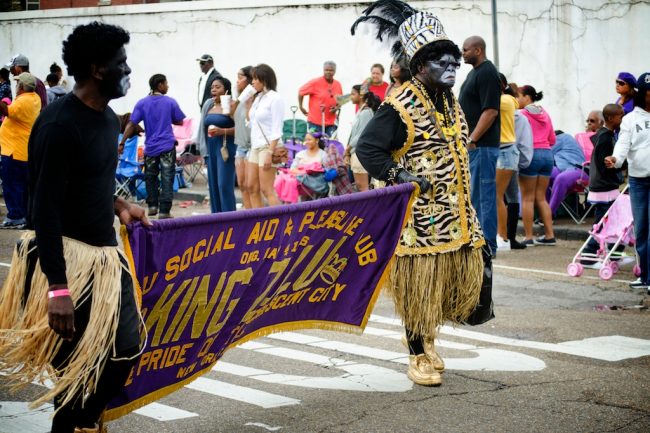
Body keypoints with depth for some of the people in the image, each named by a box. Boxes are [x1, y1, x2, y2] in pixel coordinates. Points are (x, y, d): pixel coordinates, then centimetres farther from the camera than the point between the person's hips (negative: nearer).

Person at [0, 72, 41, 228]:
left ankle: (15, 217, -3)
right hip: (25, 150, 10)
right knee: (23, 184, 16)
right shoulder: (35, 98, 8)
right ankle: (25, 214, 23)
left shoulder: (23, 101, -22)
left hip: (14, 151, -10)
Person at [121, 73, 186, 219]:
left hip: (150, 147, 2)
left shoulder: (142, 103, -2)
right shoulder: (170, 102, -5)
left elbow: (131, 125, -7)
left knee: (150, 177, 18)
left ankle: (152, 206, 21)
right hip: (167, 146, -2)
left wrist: (122, 143, -5)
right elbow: (179, 122, 6)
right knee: (167, 179, -1)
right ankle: (164, 211, -6)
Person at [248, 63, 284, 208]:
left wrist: (270, 153, -20)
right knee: (252, 188, 7)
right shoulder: (258, 98, 15)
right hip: (255, 147, 9)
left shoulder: (275, 99, -10)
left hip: (268, 147, -9)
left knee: (267, 190, -10)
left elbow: (276, 130, -16)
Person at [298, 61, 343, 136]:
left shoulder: (338, 85, 6)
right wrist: (301, 107, 1)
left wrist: (337, 108, 0)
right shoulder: (315, 83, -8)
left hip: (331, 123, 4)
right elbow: (301, 92, 1)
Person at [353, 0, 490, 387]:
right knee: (419, 283, -1)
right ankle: (419, 357, 14)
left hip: (456, 213, 8)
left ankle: (426, 338, 33)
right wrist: (400, 176, -25)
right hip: (420, 215, -8)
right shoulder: (401, 106, -13)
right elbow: (367, 148, -14)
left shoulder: (452, 103, 13)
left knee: (465, 275, 11)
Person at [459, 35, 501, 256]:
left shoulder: (487, 73, -12)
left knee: (484, 194, -8)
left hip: (482, 145, -10)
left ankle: (487, 245, -5)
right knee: (474, 194, 14)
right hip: (471, 144, 10)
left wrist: (472, 140, -21)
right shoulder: (475, 72, 18)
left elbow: (490, 111, -20)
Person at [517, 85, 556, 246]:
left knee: (527, 198, 0)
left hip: (530, 155, -6)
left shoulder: (522, 114, -6)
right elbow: (552, 139, 17)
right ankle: (549, 235, 9)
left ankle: (529, 237, -2)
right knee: (541, 197, 12)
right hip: (547, 154, 6)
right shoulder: (545, 114, 14)